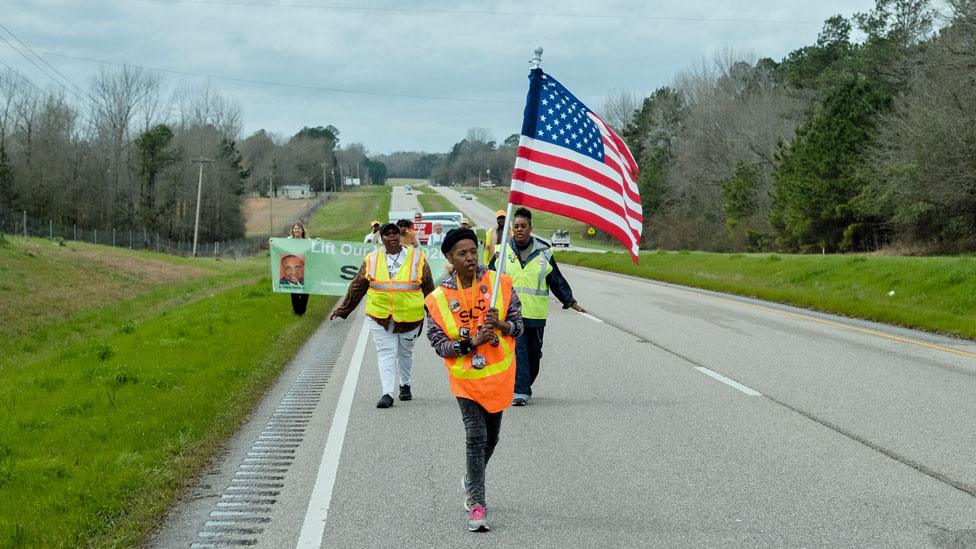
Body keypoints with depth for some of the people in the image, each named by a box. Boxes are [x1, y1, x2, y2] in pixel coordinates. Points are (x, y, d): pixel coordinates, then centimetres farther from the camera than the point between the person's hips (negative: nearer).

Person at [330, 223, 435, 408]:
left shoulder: (417, 258, 0)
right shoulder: (372, 260, 4)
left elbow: (428, 288, 7)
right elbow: (357, 287, 10)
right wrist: (343, 309, 11)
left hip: (409, 317, 0)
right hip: (379, 316, 0)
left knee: (405, 352, 15)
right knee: (386, 353, -5)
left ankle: (405, 385, 36)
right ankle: (387, 394, -8)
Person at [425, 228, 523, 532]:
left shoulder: (500, 284, -4)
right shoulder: (439, 299, -8)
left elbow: (518, 325, 1)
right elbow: (439, 344, -7)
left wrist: (501, 325, -21)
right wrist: (472, 342, -21)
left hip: (499, 374, 3)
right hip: (466, 377, -3)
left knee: (491, 437, 17)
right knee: (475, 437, -11)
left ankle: (471, 482, 44)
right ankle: (476, 505, -7)